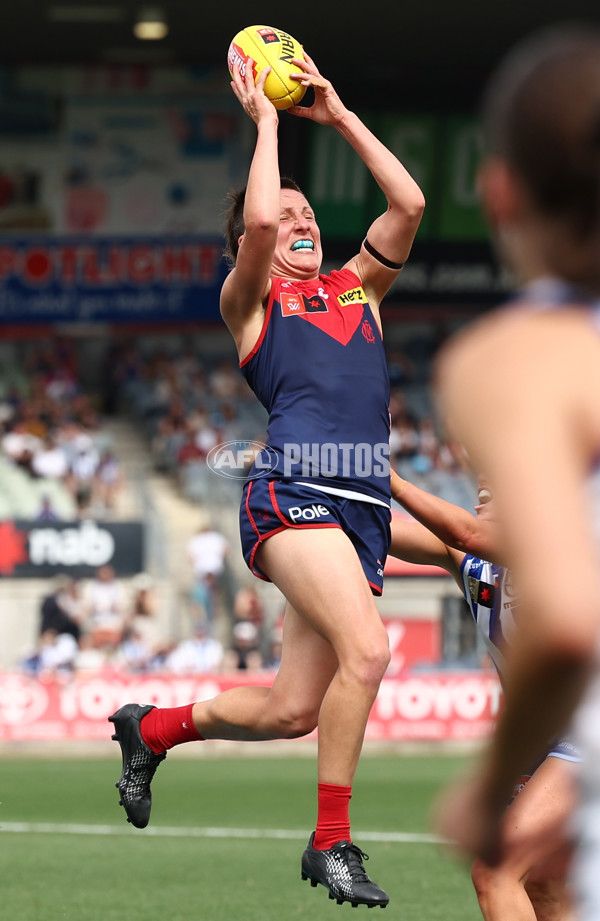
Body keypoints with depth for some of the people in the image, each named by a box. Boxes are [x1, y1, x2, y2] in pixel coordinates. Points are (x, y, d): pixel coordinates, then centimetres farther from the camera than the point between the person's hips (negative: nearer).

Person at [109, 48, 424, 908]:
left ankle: (153, 728, 30)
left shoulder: (358, 286, 26)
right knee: (367, 647, -27)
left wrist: (338, 115, 17)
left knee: (292, 711, 3)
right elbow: (259, 219, -8)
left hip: (364, 507, 6)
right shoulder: (248, 300, 12)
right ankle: (331, 842, -16)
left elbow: (410, 204, 14)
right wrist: (265, 118, 5)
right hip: (294, 490, -6)